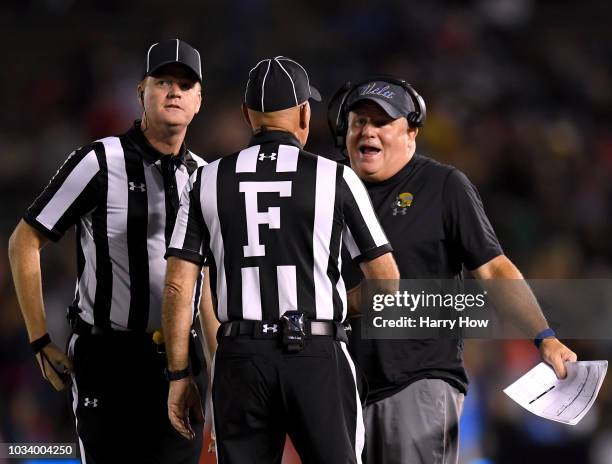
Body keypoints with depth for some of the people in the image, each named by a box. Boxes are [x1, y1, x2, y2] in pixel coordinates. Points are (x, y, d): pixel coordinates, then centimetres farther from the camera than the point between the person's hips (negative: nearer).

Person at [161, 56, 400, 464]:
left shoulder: (207, 182, 5)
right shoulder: (335, 178, -1)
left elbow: (178, 287, 1)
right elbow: (386, 278, 4)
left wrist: (179, 376, 7)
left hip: (240, 358, 2)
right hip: (317, 355, -2)